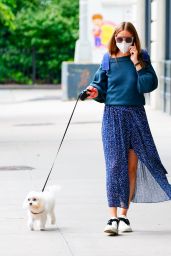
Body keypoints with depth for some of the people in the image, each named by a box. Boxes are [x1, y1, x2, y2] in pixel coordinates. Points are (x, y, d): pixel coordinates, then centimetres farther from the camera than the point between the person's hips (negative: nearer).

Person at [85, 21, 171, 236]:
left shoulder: (142, 59, 4)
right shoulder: (109, 60, 5)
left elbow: (149, 85, -8)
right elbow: (101, 87, 10)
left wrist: (137, 63, -12)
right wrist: (95, 93, -11)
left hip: (136, 115, 1)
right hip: (113, 115, -1)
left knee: (132, 166, 3)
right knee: (115, 164, -9)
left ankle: (124, 214, 13)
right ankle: (113, 218, -13)